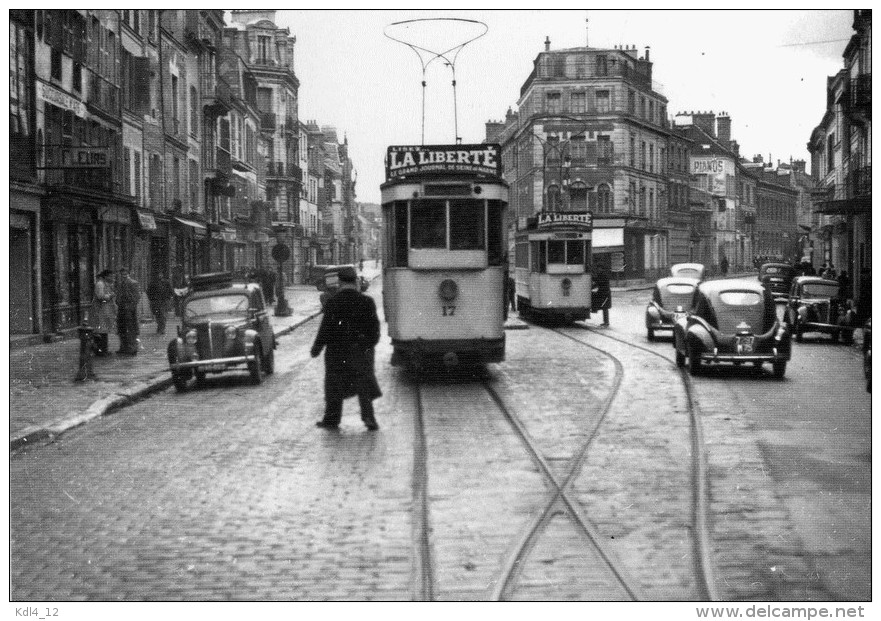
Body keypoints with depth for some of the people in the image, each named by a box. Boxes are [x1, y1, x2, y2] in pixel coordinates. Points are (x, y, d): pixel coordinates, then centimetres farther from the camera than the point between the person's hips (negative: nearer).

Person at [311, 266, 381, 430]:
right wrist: (370, 344, 15)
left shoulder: (333, 302, -10)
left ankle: (331, 420, 16)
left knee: (335, 387, 10)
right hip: (362, 351, 1)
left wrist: (316, 348, 1)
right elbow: (374, 328, 0)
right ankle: (368, 417, -1)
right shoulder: (366, 301, -4)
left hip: (337, 351, -1)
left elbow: (326, 329, -9)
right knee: (364, 386, 9)